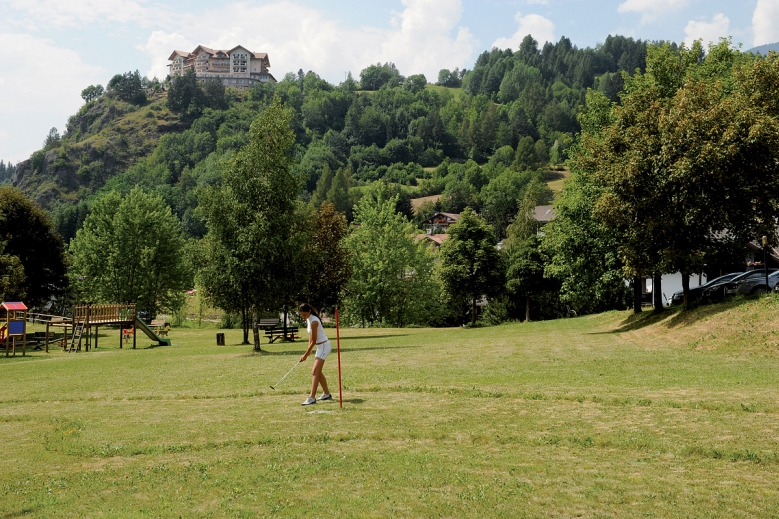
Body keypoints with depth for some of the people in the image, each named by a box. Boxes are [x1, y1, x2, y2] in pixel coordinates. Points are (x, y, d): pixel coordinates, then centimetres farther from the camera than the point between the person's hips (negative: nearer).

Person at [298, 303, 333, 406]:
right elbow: (310, 336, 15)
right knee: (318, 372, 18)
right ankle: (326, 394, 30)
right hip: (320, 346, 10)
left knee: (315, 372, -17)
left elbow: (313, 341, -20)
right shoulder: (308, 319, 6)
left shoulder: (314, 321, -22)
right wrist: (309, 350, 7)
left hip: (324, 346, -10)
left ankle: (312, 398, -23)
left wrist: (305, 355, -14)